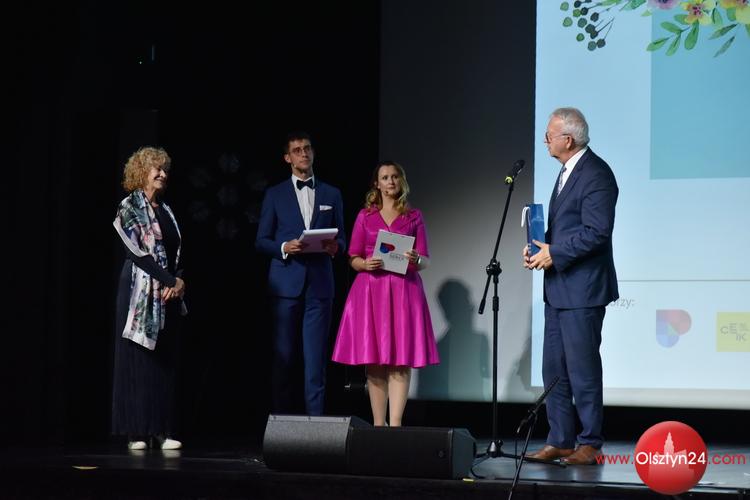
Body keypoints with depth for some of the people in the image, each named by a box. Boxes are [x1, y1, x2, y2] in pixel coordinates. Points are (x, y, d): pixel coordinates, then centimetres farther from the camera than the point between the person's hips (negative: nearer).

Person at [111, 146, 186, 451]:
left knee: (166, 361, 3)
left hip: (169, 293, 6)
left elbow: (176, 253, 13)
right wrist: (170, 281, -14)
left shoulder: (166, 211, 15)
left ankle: (162, 430, 4)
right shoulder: (129, 208, -4)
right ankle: (136, 432, -1)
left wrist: (179, 281, -6)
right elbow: (137, 252, -12)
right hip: (140, 291, -6)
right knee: (137, 360, -3)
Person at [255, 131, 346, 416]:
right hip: (286, 283, -1)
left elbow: (341, 238, 15)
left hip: (320, 283, 1)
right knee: (284, 357, 0)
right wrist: (284, 248, -12)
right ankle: (282, 419, 6)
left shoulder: (332, 195, 14)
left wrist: (335, 247, -8)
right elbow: (261, 242, 7)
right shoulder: (275, 195, 10)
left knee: (316, 358, -4)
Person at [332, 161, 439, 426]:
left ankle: (395, 425, -14)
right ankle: (378, 425, 2)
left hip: (404, 292, -1)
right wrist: (365, 263, -12)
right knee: (374, 364, -2)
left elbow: (425, 261, 7)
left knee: (400, 363, -9)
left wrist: (416, 260, -15)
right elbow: (353, 258, 10)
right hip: (370, 291, 1)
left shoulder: (414, 217, 11)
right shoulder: (365, 216, 11)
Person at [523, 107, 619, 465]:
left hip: (582, 288, -10)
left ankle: (589, 444, 4)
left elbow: (597, 231, -21)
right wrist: (540, 247, 7)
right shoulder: (568, 172, 17)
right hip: (558, 288, 10)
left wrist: (554, 253, -16)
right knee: (553, 368, 11)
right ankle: (559, 441, 17)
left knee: (582, 368, -4)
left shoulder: (596, 174, -15)